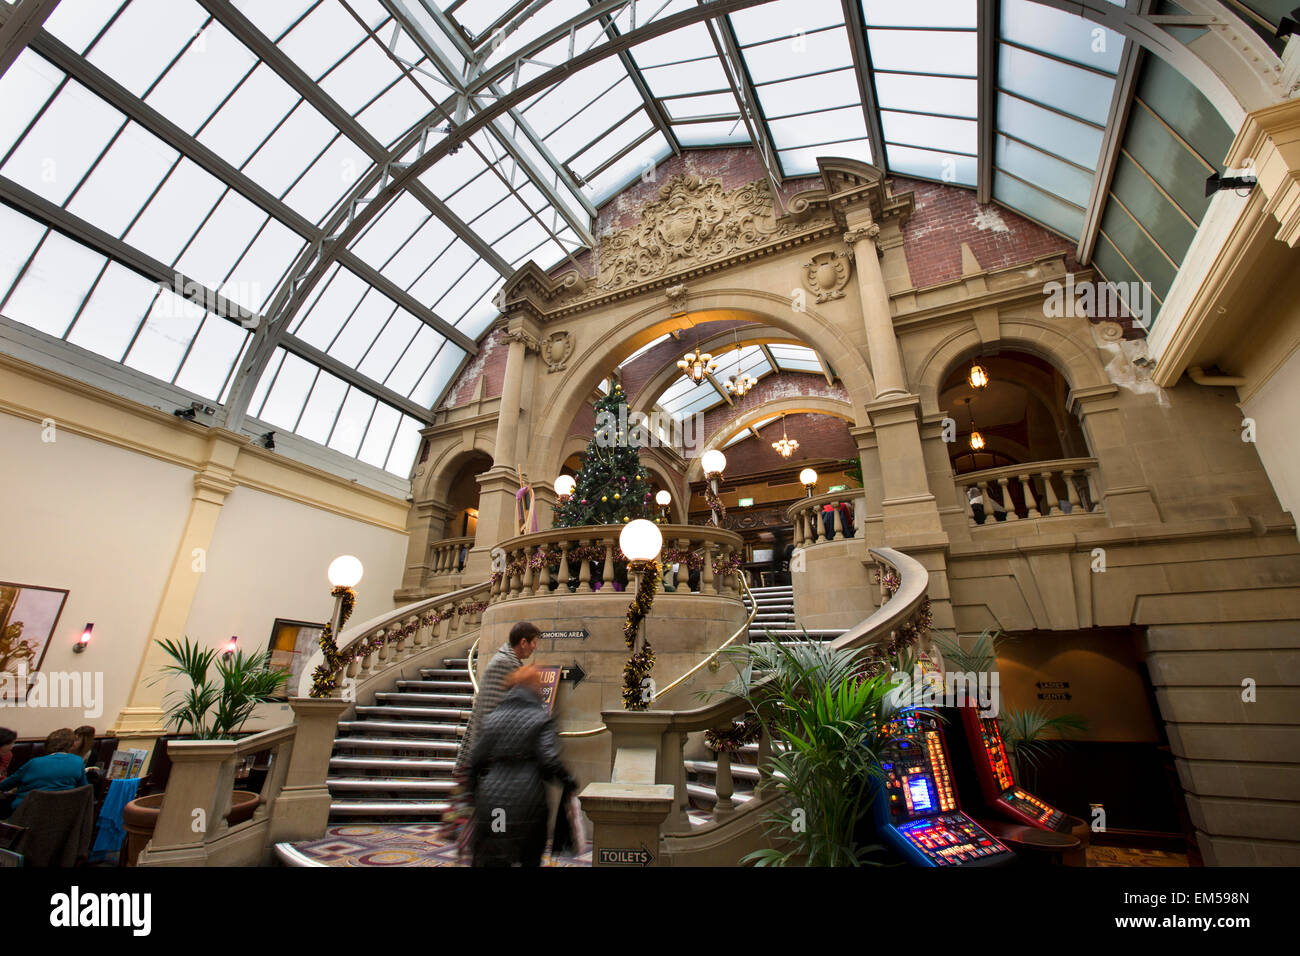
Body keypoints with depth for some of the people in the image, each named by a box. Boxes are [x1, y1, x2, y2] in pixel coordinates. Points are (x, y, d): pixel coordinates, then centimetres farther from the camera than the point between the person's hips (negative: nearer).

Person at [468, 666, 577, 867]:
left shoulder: (493, 718, 7)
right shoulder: (541, 718, -6)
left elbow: (477, 761, 8)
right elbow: (549, 759, -14)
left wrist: (474, 790, 21)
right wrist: (569, 781, -1)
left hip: (492, 797, 3)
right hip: (527, 798, -3)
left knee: (490, 857, 11)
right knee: (531, 857, 16)